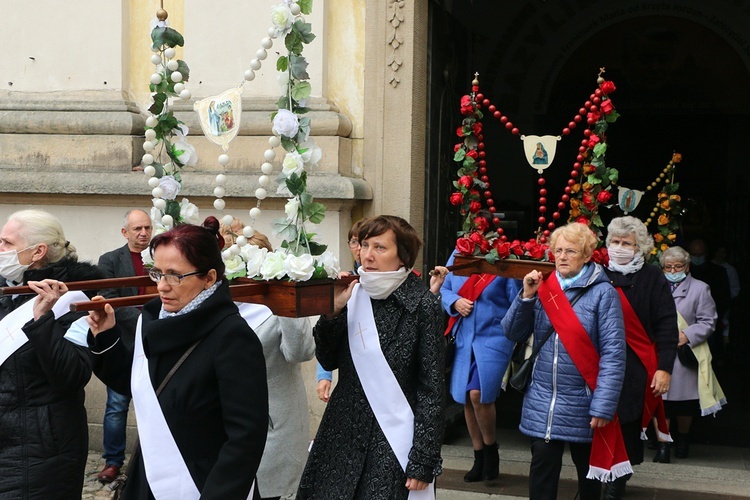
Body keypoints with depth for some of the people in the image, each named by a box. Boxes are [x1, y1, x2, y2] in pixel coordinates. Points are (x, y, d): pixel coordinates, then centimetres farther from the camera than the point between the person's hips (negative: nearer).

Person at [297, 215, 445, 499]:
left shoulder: (421, 305, -10)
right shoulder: (354, 294, 2)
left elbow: (432, 388, -9)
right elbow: (328, 361, 6)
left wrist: (422, 461, -12)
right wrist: (332, 310, -9)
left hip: (393, 443, -4)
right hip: (344, 433, 4)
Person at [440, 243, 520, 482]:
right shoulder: (459, 254, 6)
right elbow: (444, 289, 13)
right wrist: (455, 302, -7)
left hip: (494, 336, -5)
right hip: (464, 337, 5)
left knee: (478, 394, -18)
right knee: (466, 399, 10)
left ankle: (491, 448, 9)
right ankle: (479, 458, 26)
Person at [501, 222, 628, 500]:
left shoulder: (602, 293, -8)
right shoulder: (544, 286, 5)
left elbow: (613, 354, -12)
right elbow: (513, 333, 5)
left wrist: (603, 406, -18)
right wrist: (526, 296, -10)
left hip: (581, 404, -3)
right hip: (542, 402, 3)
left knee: (588, 468, 15)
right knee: (542, 467, -2)